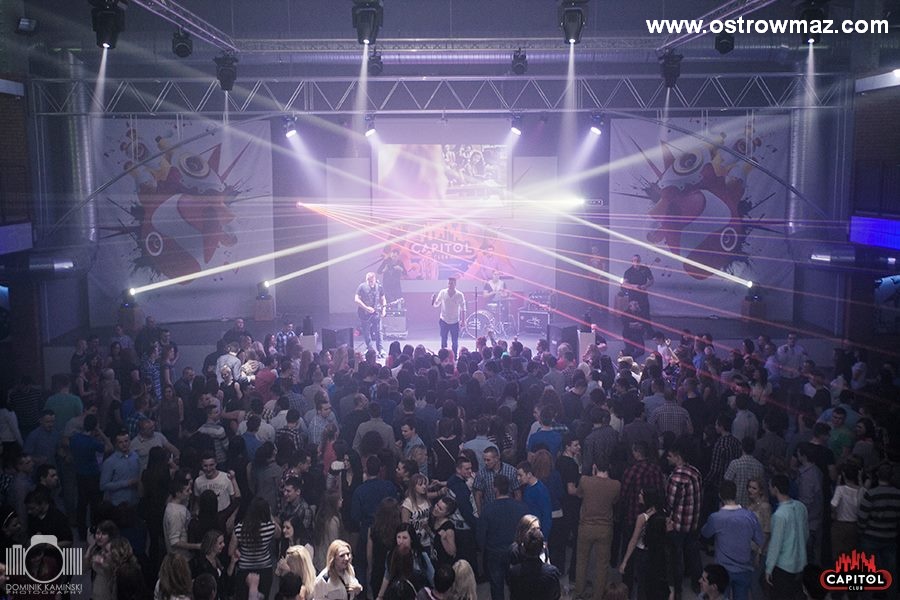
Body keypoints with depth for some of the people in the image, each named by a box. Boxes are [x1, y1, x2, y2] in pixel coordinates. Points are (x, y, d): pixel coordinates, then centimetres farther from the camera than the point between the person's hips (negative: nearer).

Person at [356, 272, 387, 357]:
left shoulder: (379, 287, 1)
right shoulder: (362, 287, -8)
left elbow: (382, 299, 12)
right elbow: (356, 299, -10)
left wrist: (383, 309, -2)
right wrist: (366, 308, -16)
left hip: (376, 312, 1)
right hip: (364, 313, -1)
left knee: (378, 331, -3)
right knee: (366, 331, 5)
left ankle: (380, 349, 2)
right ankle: (370, 348, 19)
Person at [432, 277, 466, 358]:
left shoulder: (460, 295, -7)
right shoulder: (442, 293, -5)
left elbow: (463, 308, 3)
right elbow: (436, 305, 2)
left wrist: (463, 320, 1)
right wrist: (433, 301, -19)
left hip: (455, 322, -1)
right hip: (444, 321, 1)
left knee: (455, 342, 3)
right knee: (443, 341, 6)